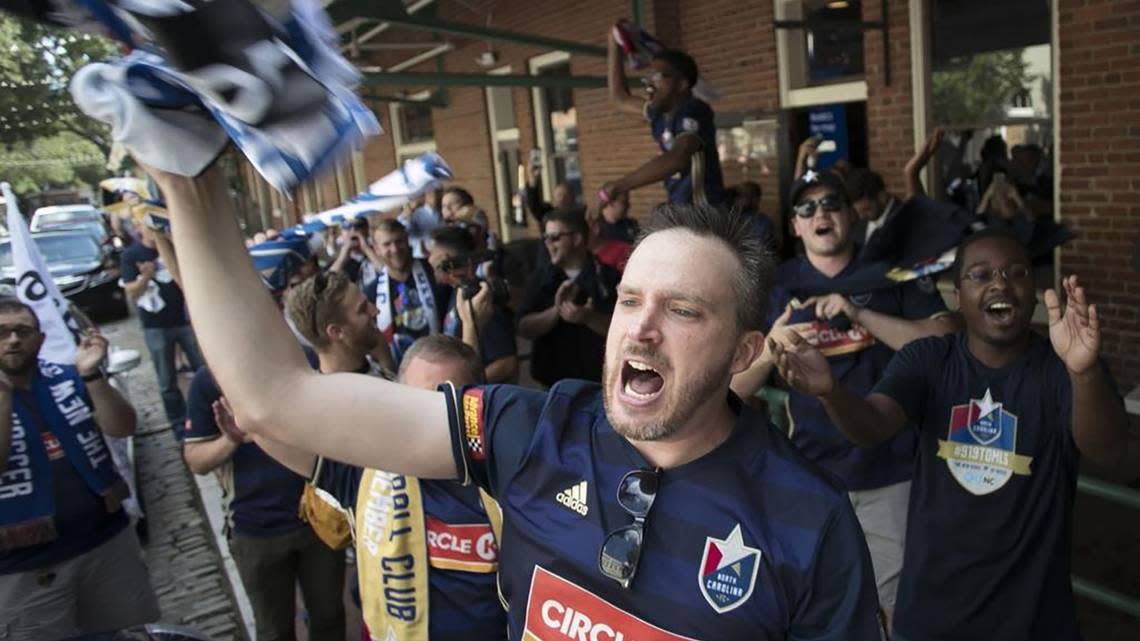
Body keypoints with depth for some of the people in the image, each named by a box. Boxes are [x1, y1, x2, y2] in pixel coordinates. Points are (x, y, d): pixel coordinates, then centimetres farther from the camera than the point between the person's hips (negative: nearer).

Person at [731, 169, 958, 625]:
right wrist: (769, 349, -24)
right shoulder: (778, 286, 1)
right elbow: (736, 389, -2)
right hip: (811, 474, 1)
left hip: (892, 472, -1)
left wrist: (860, 313, -23)